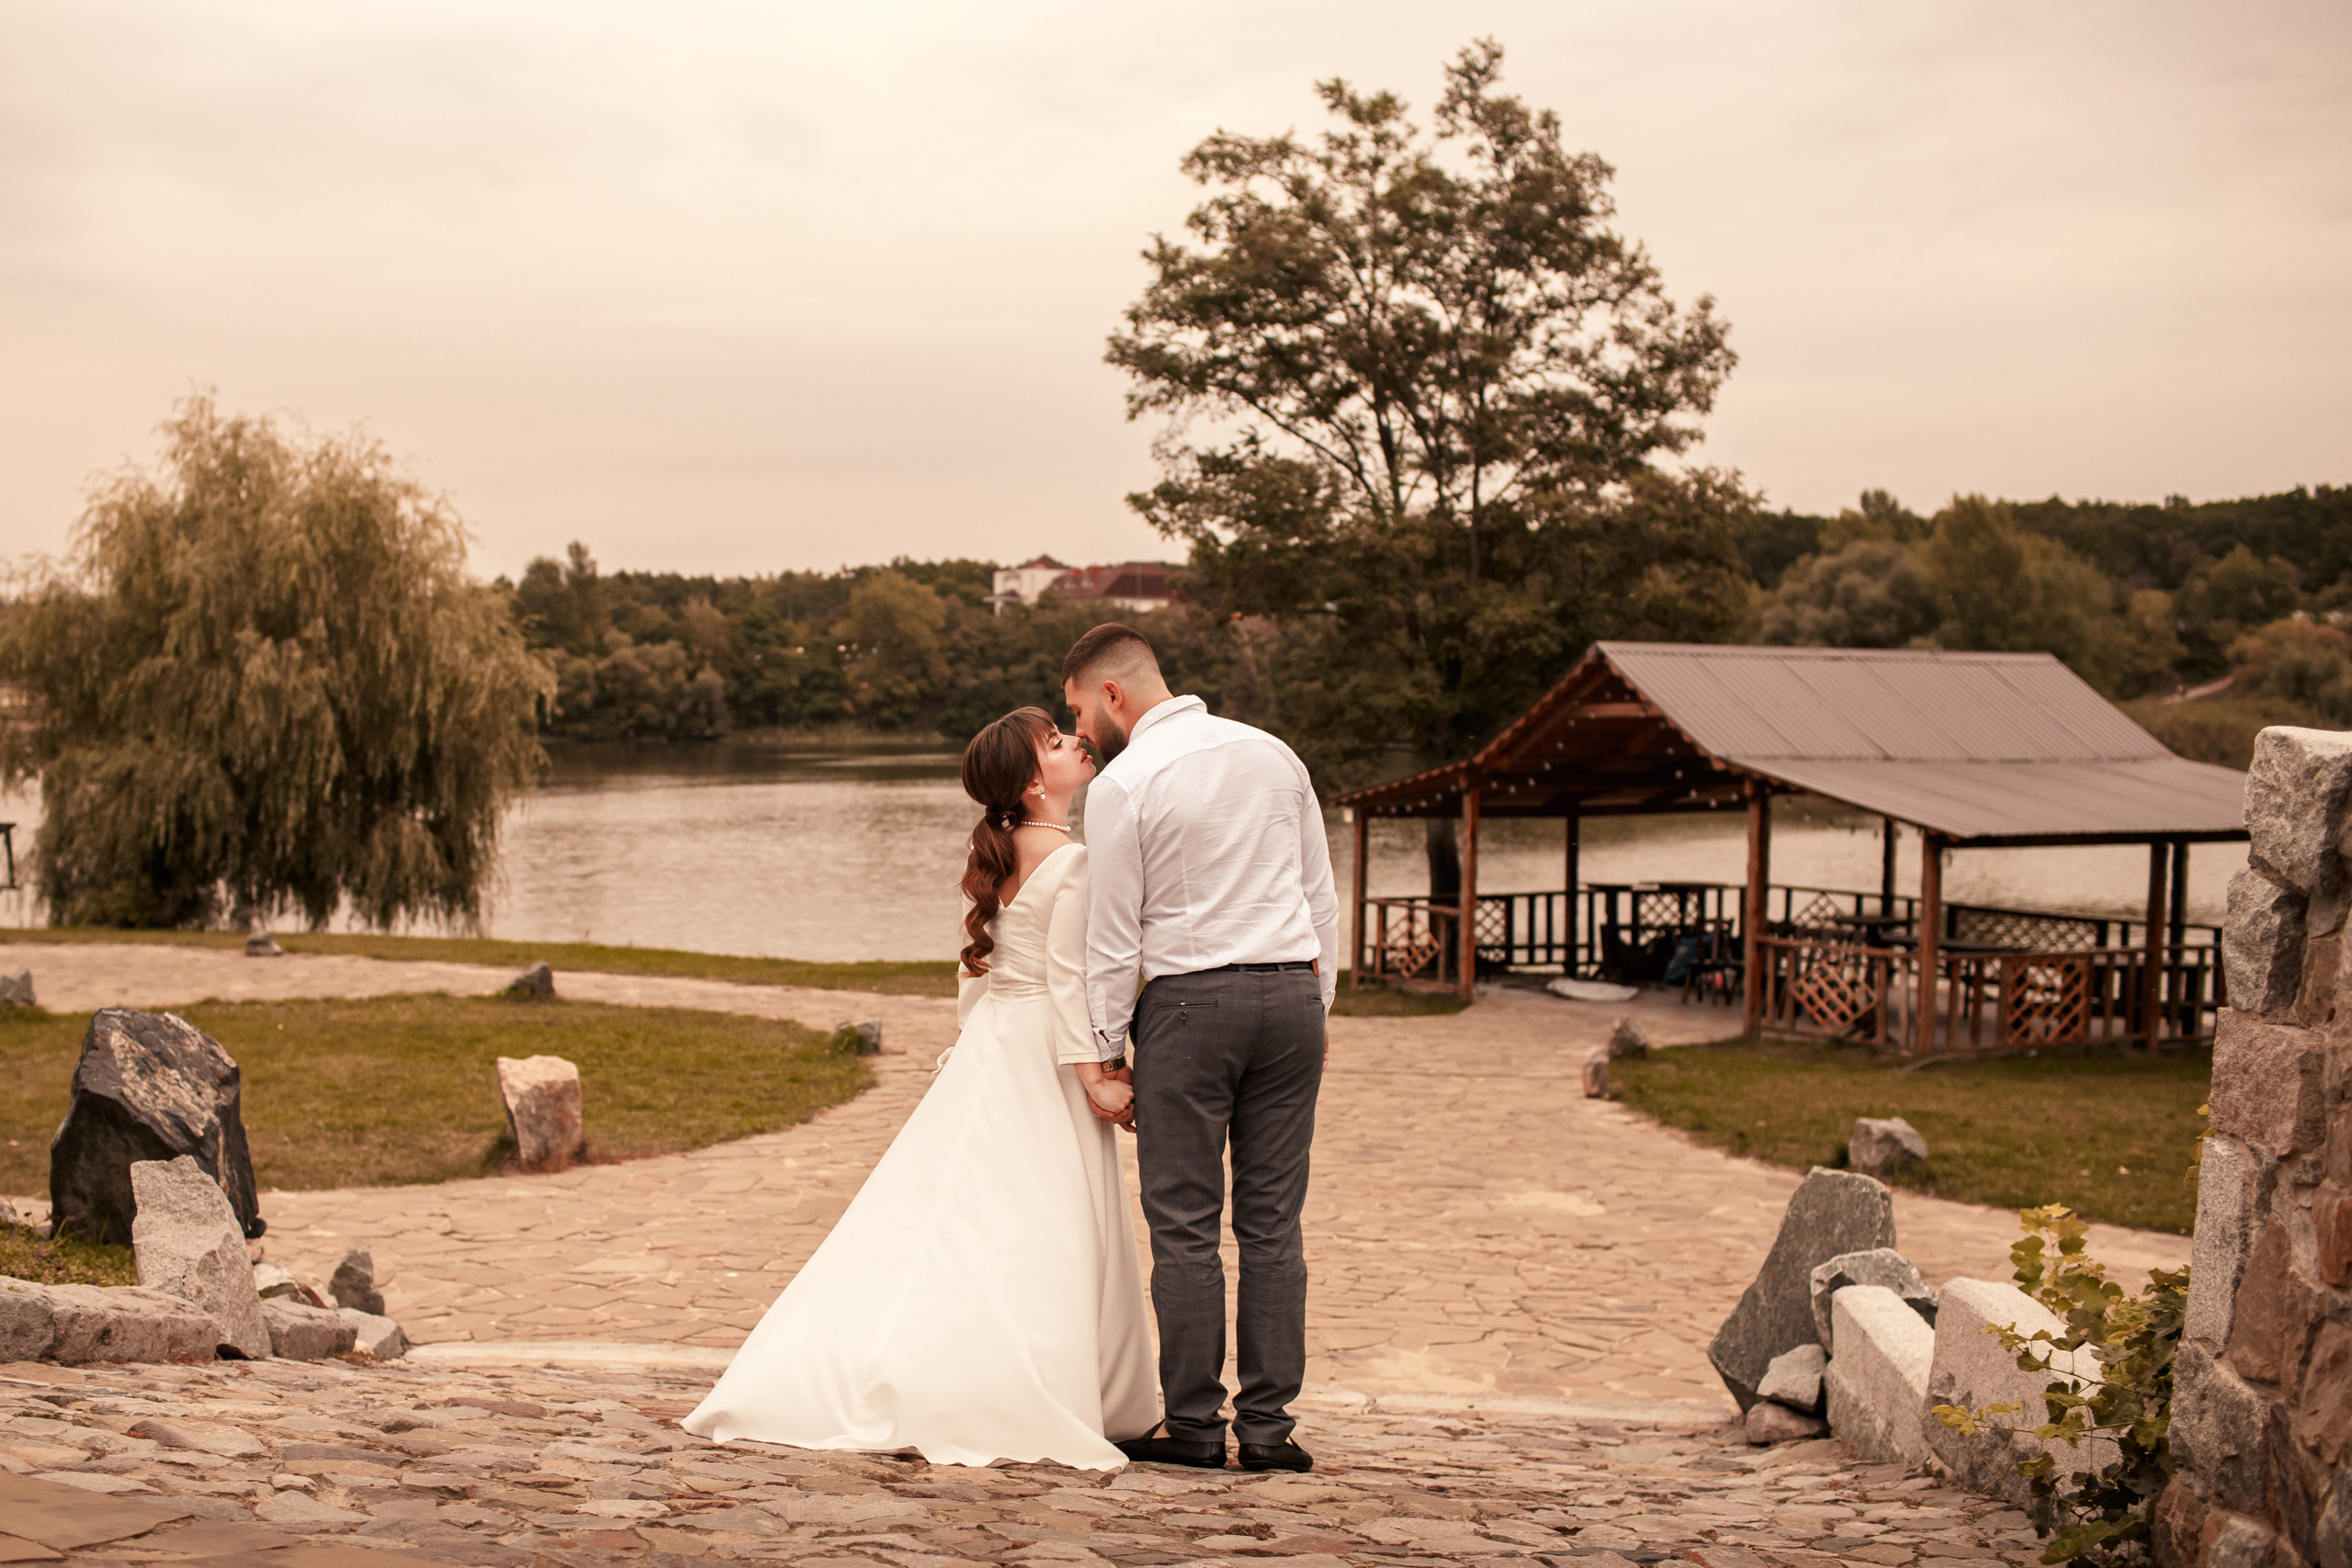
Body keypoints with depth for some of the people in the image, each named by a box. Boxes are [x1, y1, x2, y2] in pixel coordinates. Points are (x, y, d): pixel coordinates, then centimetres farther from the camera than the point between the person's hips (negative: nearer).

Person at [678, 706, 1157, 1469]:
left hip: (987, 1047, 8)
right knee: (1037, 1233, -3)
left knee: (946, 1214, 9)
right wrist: (1094, 1076, -16)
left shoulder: (999, 854, 11)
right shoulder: (1072, 861, -13)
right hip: (1042, 1062, -8)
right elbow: (1066, 978, -17)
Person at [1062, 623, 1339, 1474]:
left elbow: (1114, 938, -5)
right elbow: (1321, 897, 13)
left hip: (1190, 1002, -5)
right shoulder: (1273, 753, 10)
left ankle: (1194, 1426, 5)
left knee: (1185, 1223, 2)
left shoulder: (1123, 784, -7)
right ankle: (1268, 1422, 8)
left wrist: (1107, 1050, 4)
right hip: (1290, 990, 5)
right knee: (1273, 1221, 7)